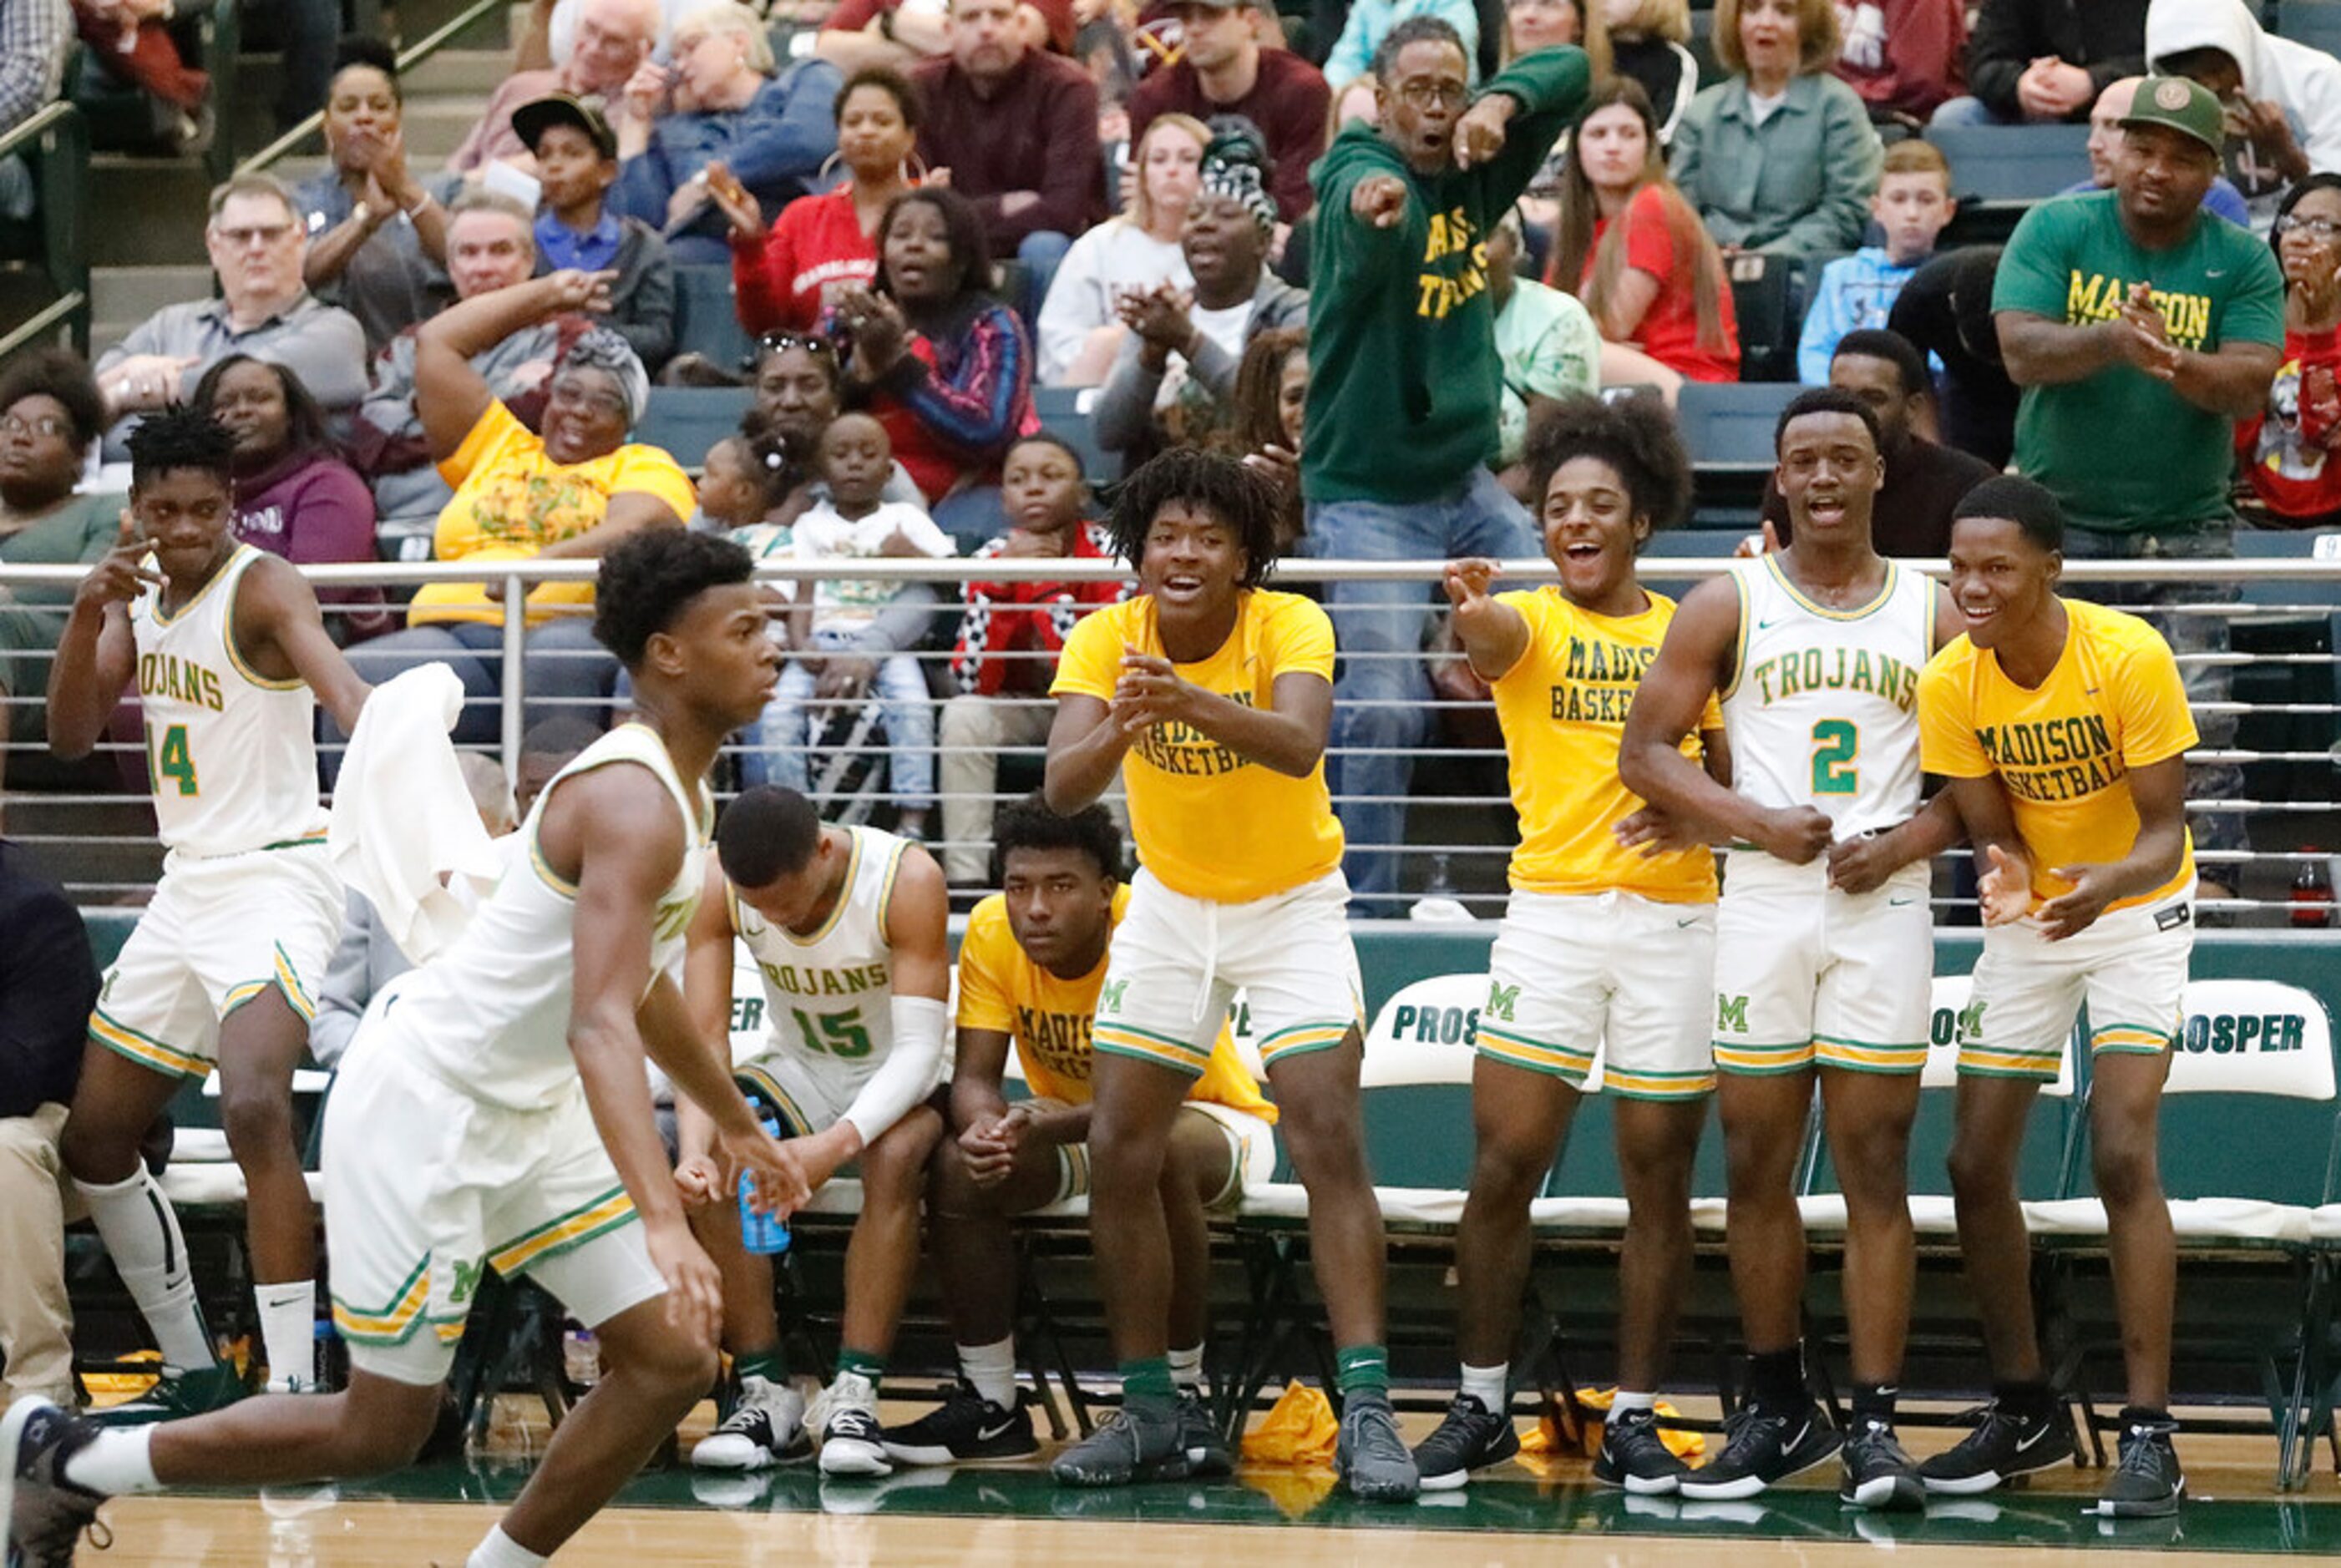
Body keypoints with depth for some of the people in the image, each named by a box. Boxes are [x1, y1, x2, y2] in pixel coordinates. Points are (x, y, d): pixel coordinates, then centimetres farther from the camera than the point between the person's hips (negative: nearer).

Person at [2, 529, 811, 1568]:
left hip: (524, 1111, 10)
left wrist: (737, 1125, 34)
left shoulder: (677, 786, 7)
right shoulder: (634, 805, -24)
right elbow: (600, 1028, -37)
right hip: (423, 1101, -10)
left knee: (675, 1359, 0)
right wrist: (662, 1220, -47)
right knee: (382, 1431, -3)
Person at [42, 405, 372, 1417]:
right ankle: (193, 1374, 26)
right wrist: (89, 610, -13)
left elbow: (336, 680, -33)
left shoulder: (261, 587, -14)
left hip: (276, 878, -9)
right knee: (94, 1139, 12)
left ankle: (293, 1392, -30)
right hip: (188, 883, 9)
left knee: (255, 1109, -29)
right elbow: (71, 737, 4)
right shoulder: (137, 590, 9)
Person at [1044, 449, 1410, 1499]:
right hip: (1170, 905, 3)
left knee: (1329, 1140, -16)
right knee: (1117, 1152, -1)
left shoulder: (1290, 626, -21)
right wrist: (1118, 733, -50)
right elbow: (1062, 788, -28)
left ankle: (1366, 1410, -16)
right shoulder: (1105, 640, -15)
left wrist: (1195, 704, -59)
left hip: (1293, 903, -3)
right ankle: (1150, 1412, 9)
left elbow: (1299, 746, -41)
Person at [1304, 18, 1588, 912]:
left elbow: (1568, 71, 9)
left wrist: (1504, 103, -13)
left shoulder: (1472, 176, 5)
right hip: (1369, 495, -7)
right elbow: (1362, 215, -40)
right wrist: (1375, 206, -66)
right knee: (1384, 704, -17)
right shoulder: (1358, 177, -15)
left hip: (1466, 484, 7)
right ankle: (1360, 901, -8)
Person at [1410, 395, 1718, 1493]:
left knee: (1658, 1174, 3)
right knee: (1505, 1164, -5)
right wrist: (1471, 612, -48)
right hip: (1551, 911, -2)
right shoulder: (1532, 622, 1)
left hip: (1676, 919, 2)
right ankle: (1480, 1407, 7)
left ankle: (1633, 1418, 11)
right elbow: (1494, 639, -24)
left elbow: (1729, 773, 16)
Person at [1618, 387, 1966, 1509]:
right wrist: (1754, 821, -11)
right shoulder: (1727, 606, 4)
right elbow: (1644, 750, 2)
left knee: (1874, 1166, -4)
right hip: (1763, 905, 0)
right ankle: (1778, 1409, 16)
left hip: (1883, 907, 0)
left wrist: (1907, 841, -9)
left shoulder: (1930, 617, 7)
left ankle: (1873, 1426, -4)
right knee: (1756, 1166, 4)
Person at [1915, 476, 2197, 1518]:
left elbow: (2165, 831, -21)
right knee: (1976, 1164, 3)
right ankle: (2024, 1411, 21)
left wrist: (2107, 882, -43)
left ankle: (2149, 1433, -15)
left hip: (2134, 915, -4)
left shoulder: (2129, 657, -25)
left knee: (2122, 1156, -18)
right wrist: (2005, 877, -32)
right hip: (2027, 924, 4)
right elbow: (1991, 833, -7)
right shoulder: (1950, 684, -14)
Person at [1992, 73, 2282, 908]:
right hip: (2056, 520, 0)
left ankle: (2204, 883, -5)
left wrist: (2176, 363, -32)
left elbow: (2250, 385, -11)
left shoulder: (2242, 262, 1)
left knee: (2198, 720, -9)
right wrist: (2114, 340, -30)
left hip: (2187, 532, 0)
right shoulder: (2055, 231, 0)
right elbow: (2021, 352, -12)